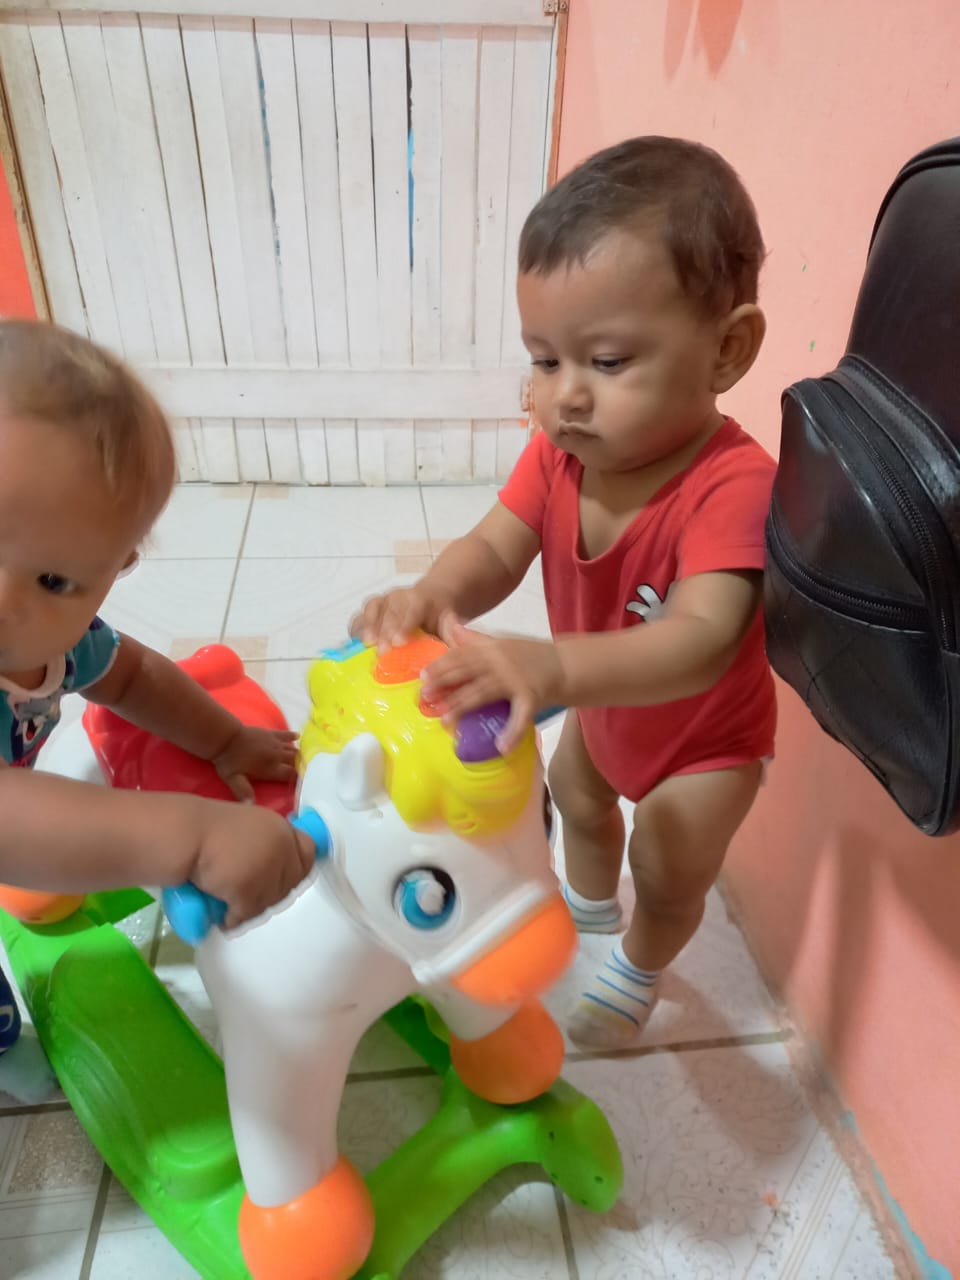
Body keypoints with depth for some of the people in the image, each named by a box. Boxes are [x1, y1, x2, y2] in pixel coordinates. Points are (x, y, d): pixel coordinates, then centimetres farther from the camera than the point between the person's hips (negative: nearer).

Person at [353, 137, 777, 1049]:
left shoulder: (732, 486, -41)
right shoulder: (559, 450, -21)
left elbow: (703, 639, -53)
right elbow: (495, 550, -27)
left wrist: (555, 666, -70)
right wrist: (428, 599, -50)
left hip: (704, 734, -6)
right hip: (602, 704, 7)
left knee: (667, 873, 6)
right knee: (576, 798, 28)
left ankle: (638, 972, 45)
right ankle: (588, 907, 64)